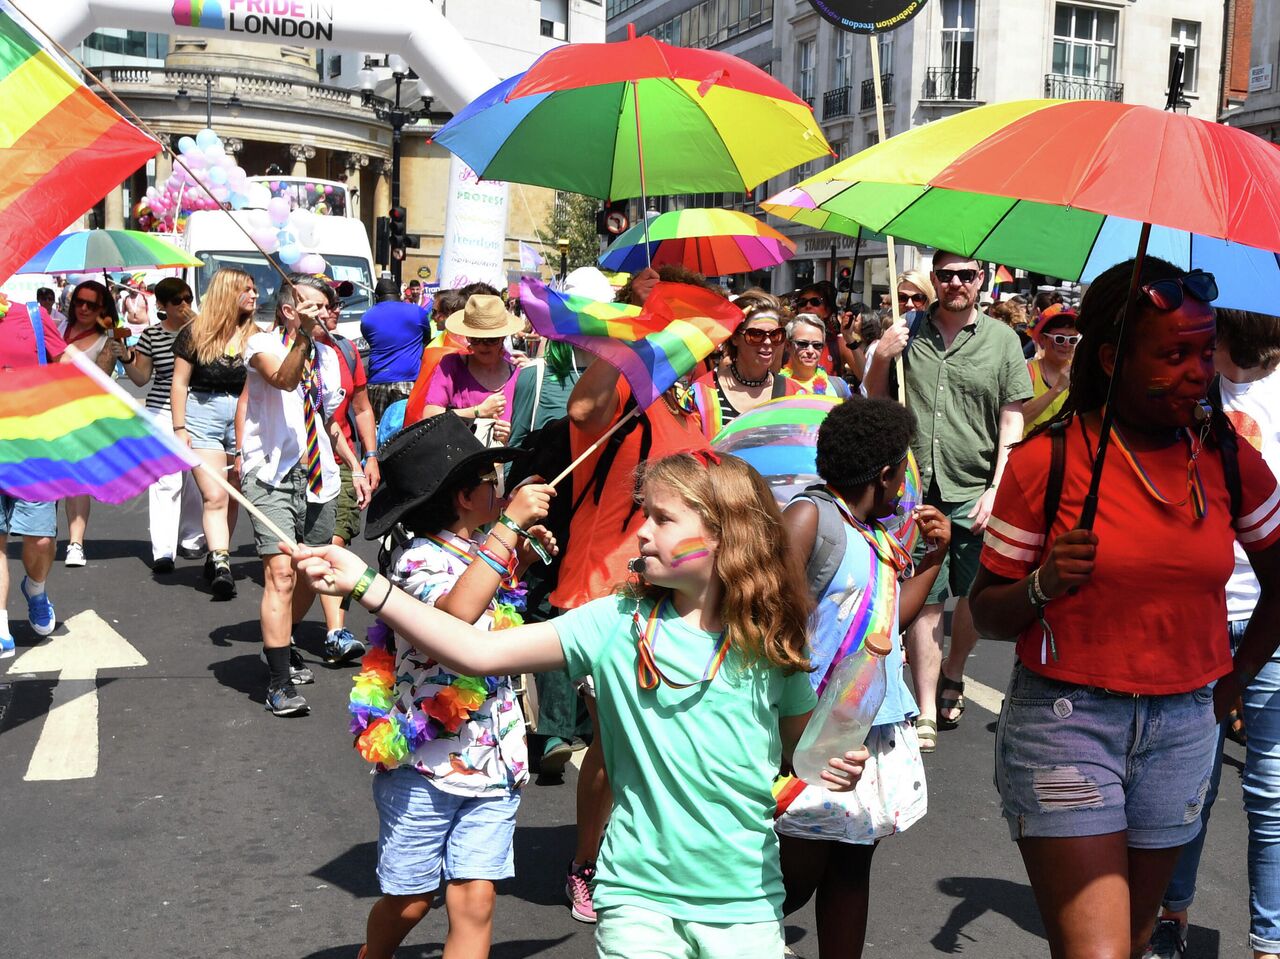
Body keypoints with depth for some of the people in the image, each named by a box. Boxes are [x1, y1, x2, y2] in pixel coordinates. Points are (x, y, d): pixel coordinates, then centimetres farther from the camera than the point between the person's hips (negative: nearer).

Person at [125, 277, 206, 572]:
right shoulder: (151, 335, 2)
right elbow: (142, 378, 7)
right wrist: (126, 360, -12)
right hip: (162, 413, -2)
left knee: (194, 479, 10)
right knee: (166, 480, -10)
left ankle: (191, 539, 27)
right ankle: (163, 551, -12)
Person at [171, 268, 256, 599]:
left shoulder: (254, 337, 10)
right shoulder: (195, 333, 2)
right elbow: (179, 383, 3)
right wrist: (179, 428, -4)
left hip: (244, 420, 3)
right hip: (203, 414, -3)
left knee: (232, 498, 7)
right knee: (215, 496, -13)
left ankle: (218, 559, 19)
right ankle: (219, 562, -17)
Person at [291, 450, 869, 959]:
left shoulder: (770, 645, -5)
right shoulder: (617, 624, -7)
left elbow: (803, 746, 10)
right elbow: (480, 653, -14)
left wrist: (837, 766, -13)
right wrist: (367, 587, -21)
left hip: (745, 905, 1)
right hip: (638, 896, 0)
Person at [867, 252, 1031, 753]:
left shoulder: (1001, 339, 3)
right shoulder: (908, 331, 6)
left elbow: (1012, 421, 2)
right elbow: (875, 402, 13)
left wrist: (996, 489, -6)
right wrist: (881, 357, -6)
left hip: (976, 495, 0)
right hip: (918, 490, 0)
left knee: (973, 598, 12)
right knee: (924, 600, -1)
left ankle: (952, 676, 37)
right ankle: (926, 713, 5)